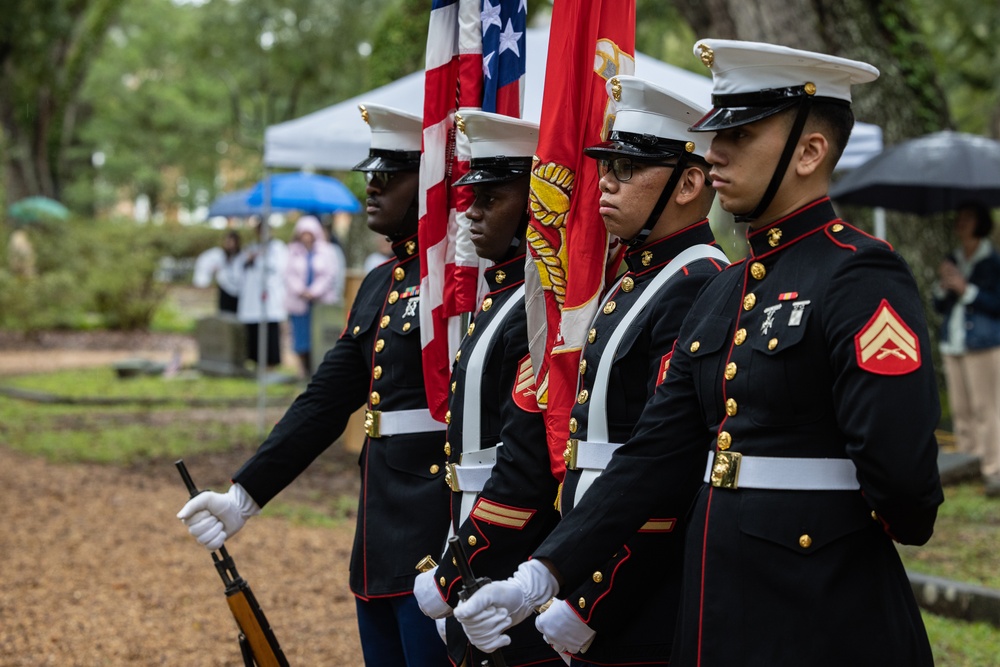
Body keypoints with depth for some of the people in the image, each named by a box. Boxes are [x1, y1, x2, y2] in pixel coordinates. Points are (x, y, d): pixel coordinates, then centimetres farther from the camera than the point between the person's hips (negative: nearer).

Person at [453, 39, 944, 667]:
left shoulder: (863, 277, -14)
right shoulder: (722, 294, 13)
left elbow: (897, 459, -25)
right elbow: (655, 452, 9)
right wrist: (541, 577, 2)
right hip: (717, 615, 8)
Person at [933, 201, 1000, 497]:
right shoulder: (952, 261, 17)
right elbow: (940, 307, 19)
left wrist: (966, 289, -12)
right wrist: (943, 286, 0)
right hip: (953, 344, 6)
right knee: (960, 409, 4)